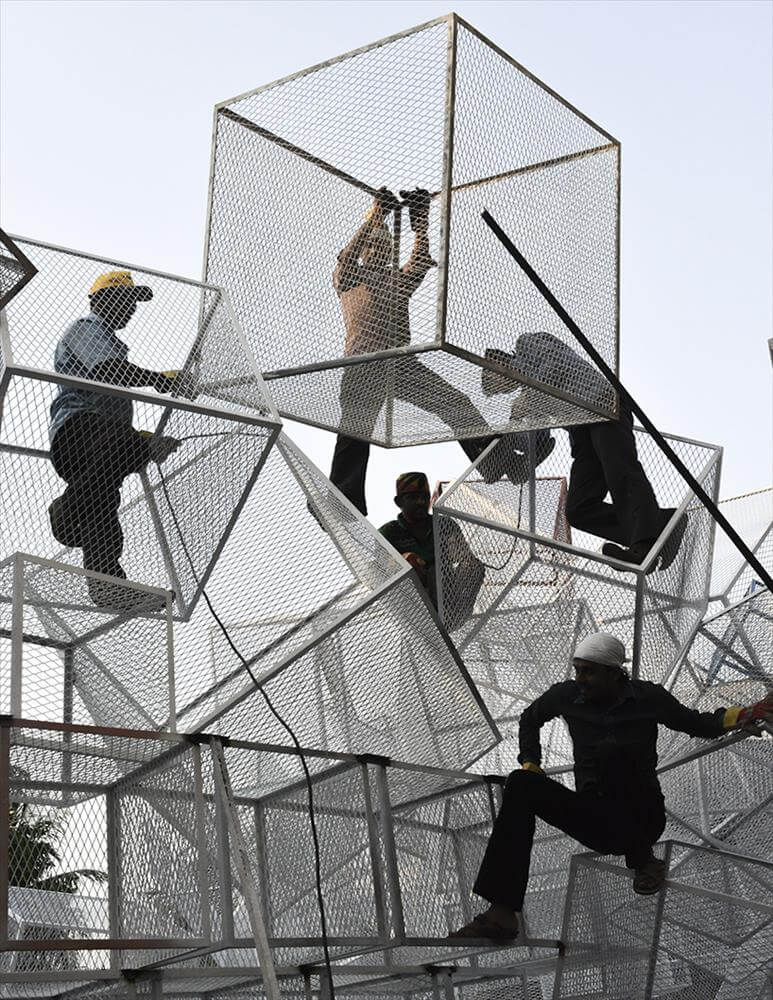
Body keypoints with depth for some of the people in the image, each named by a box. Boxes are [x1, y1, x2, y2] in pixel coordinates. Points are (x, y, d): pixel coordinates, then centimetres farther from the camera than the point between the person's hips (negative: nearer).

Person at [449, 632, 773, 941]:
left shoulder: (647, 698, -5)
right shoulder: (567, 696, 2)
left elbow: (698, 724, 6)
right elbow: (530, 719, 21)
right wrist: (530, 765, 12)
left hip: (643, 822, -2)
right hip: (597, 824, 2)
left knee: (611, 750, -28)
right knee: (521, 785, -20)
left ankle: (643, 860, -7)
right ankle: (501, 914, -32)